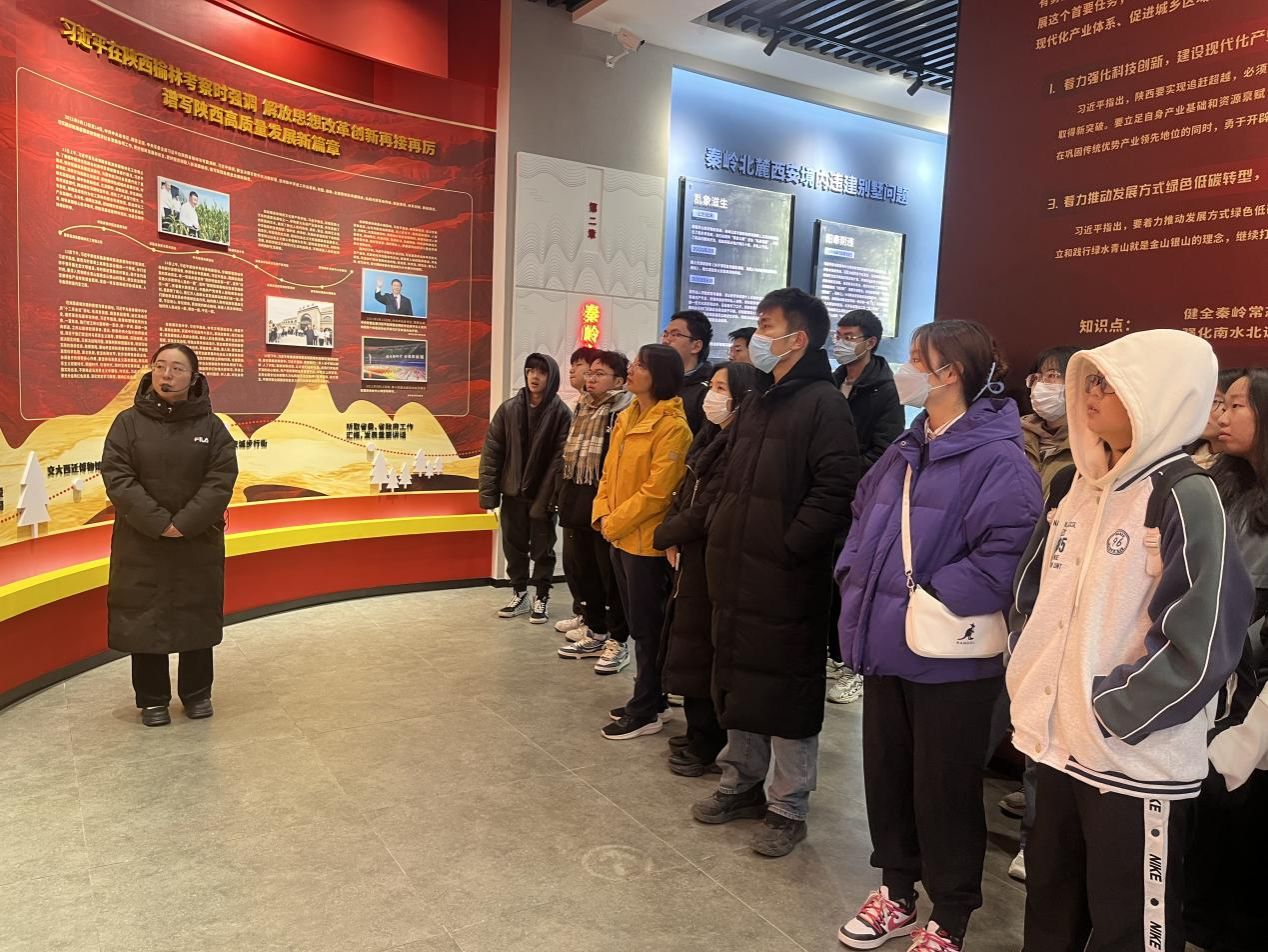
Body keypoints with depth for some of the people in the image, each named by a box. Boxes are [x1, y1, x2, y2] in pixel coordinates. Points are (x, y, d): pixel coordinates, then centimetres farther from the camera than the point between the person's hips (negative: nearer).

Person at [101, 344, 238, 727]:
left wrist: (185, 523, -18)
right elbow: (117, 477, -9)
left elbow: (221, 479, -8)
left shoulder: (211, 426, -1)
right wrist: (158, 523, -18)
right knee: (144, 619, 5)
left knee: (198, 618, 9)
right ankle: (152, 699, 20)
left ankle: (197, 693, 25)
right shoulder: (128, 422, -1)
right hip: (141, 543, 0)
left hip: (199, 542, 0)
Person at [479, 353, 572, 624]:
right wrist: (488, 491, -5)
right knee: (514, 545, 14)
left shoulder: (561, 414, -9)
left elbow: (560, 459, -13)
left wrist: (547, 497, -18)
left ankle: (542, 597, 24)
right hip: (513, 492, 3)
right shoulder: (509, 409, 0)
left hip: (543, 494, -3)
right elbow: (491, 451, 1)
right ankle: (519, 593, 31)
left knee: (542, 548, 8)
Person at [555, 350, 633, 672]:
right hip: (577, 505, 8)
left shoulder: (625, 413, -13)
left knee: (612, 576, 2)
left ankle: (618, 642, 14)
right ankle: (594, 633, 30)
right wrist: (565, 497, 17)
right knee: (582, 571, 16)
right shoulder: (582, 408, 13)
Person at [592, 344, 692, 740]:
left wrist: (615, 523, -14)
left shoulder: (672, 427, -17)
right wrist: (603, 514, 0)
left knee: (647, 627, 2)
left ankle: (646, 711, 14)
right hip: (621, 537, 9)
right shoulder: (626, 417, 10)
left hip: (646, 540, -8)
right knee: (636, 623, 17)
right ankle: (648, 697, 30)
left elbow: (656, 491, -20)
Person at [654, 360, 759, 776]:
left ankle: (705, 748, 15)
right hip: (691, 557, 9)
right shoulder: (711, 438, 11)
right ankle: (699, 734, 31)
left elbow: (705, 510, -21)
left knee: (697, 651, 1)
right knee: (687, 646, 17)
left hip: (709, 562, -9)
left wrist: (664, 536, -6)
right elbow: (684, 493, 14)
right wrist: (673, 537, -1)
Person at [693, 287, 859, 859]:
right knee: (736, 680, 17)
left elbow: (836, 490, -19)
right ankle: (741, 784, 35)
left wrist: (788, 549, -19)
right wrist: (721, 540, 12)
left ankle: (788, 809, 19)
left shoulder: (822, 403, -11)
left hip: (785, 579, -8)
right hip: (736, 573, 9)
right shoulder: (756, 403, 16)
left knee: (787, 692, 3)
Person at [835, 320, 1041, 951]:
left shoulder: (996, 459, -15)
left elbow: (1007, 553, -24)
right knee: (885, 774, 19)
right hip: (887, 644, 8)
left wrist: (928, 598, -22)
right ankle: (897, 894, 39)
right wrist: (854, 577, 4)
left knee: (943, 788, 8)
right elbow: (864, 516, 20)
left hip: (948, 656, -8)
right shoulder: (906, 450, 12)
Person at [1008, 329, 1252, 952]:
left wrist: (1110, 712, -16)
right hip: (1058, 743, 7)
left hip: (1137, 761, -6)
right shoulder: (1083, 488, 7)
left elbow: (1198, 647, -20)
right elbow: (1033, 597, 15)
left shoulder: (1186, 499, -15)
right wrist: (1030, 684, 5)